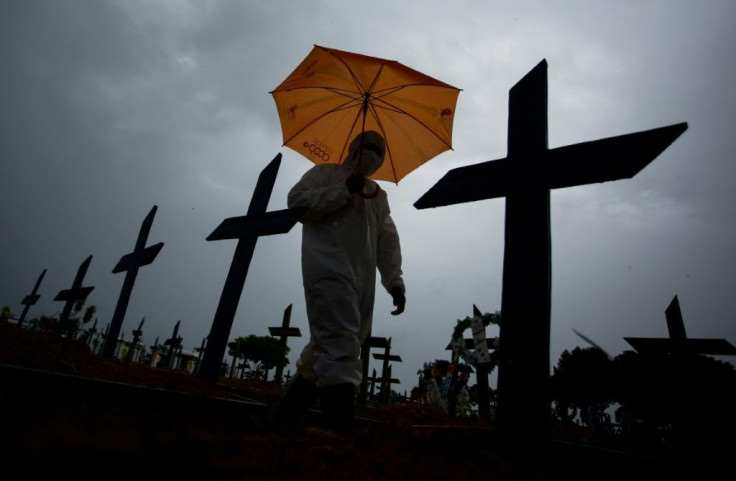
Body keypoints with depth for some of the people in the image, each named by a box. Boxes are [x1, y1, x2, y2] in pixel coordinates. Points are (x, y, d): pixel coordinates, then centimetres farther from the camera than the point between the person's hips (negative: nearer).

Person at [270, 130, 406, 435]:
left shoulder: (378, 195, 28)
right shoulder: (326, 173, 14)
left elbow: (388, 241, 18)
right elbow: (297, 201, -3)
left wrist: (394, 281, 4)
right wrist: (344, 191, -8)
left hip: (361, 282, 6)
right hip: (328, 270, -6)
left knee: (326, 352, 5)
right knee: (340, 352, -20)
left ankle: (283, 420, 17)